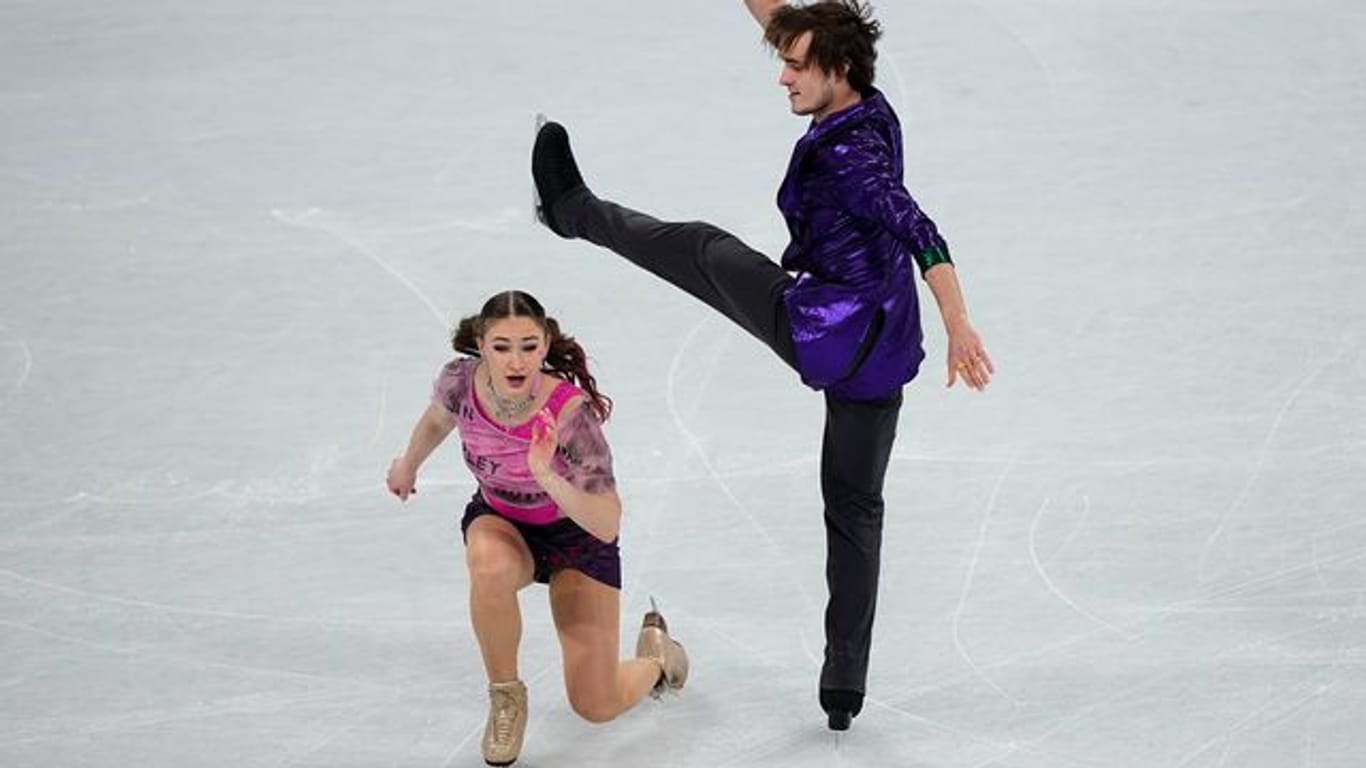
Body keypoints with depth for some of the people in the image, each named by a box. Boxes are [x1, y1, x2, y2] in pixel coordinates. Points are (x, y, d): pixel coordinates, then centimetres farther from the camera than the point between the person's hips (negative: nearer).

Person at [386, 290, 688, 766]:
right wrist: (409, 464, 20)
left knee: (596, 706, -4)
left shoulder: (570, 413, -36)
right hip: (499, 521, 2)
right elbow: (437, 418, 2)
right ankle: (505, 694, -13)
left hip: (576, 534, -2)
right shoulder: (461, 381, -25)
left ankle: (655, 654, 33)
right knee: (490, 566, -39)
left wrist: (548, 476, -51)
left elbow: (608, 526, -37)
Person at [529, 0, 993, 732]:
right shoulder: (870, 110, 6)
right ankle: (844, 686, 17)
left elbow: (922, 236, -30)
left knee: (706, 248, 12)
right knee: (855, 511, 15)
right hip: (882, 351, 9)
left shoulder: (846, 156, -20)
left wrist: (959, 328, -36)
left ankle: (574, 208, 33)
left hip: (824, 334, -9)